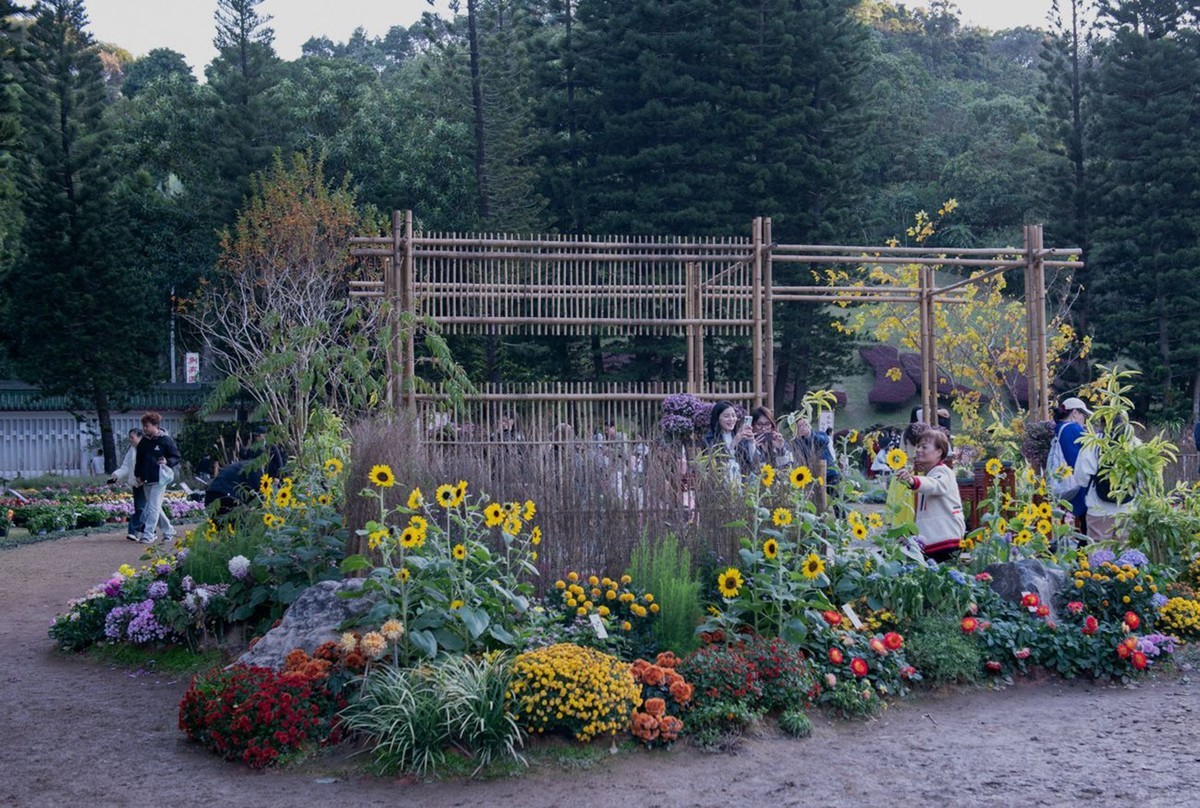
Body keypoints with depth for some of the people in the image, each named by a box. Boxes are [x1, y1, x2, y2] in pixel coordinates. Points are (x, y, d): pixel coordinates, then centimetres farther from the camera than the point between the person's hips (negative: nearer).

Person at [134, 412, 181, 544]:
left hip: (159, 479, -7)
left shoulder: (166, 440, -7)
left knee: (153, 507, -10)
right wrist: (138, 475, 12)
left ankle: (148, 535, -10)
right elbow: (139, 459, 20)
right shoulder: (143, 442, 11)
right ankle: (168, 531, 24)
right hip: (146, 479, 7)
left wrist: (167, 462, -23)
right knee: (153, 507, 11)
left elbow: (177, 457, -4)